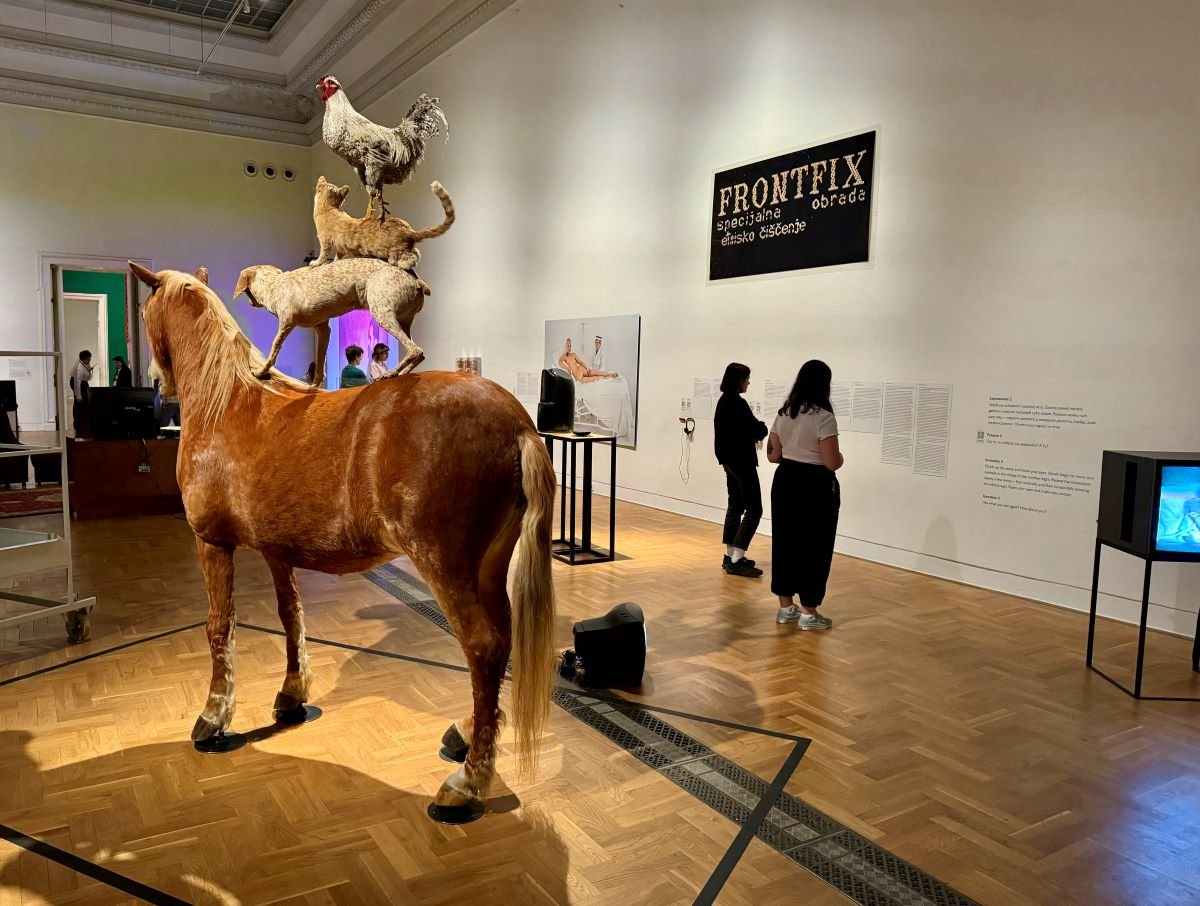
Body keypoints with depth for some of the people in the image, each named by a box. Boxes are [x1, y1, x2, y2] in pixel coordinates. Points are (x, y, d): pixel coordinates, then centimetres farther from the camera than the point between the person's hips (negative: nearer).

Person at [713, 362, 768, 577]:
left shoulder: (723, 401, 10)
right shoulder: (738, 404, -19)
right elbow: (757, 430, -16)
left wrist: (754, 432, -1)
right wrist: (763, 428, 5)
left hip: (729, 460, 10)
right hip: (742, 461, -10)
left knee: (736, 506, 15)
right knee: (754, 510, -7)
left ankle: (730, 555, 20)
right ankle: (736, 561, -10)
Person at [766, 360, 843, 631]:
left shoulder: (783, 414, 4)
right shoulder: (823, 417, -16)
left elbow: (773, 455, 9)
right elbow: (832, 463, -19)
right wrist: (841, 457, 2)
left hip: (786, 480, 7)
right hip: (815, 486, -7)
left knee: (785, 542, 14)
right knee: (814, 546, 4)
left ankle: (786, 607, 23)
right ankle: (808, 613, 12)